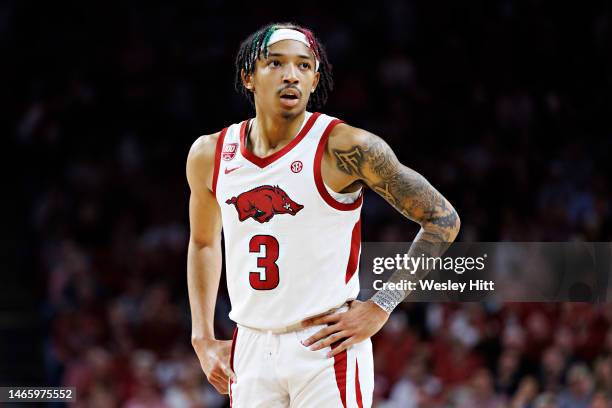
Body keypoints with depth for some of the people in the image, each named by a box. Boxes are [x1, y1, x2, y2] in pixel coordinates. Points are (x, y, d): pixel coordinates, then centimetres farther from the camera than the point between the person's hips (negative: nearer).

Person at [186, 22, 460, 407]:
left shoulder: (346, 148, -10)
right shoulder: (210, 155, 6)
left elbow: (443, 219, -5)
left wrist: (380, 307, -9)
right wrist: (204, 339, 15)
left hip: (326, 344, -5)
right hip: (250, 348, 5)